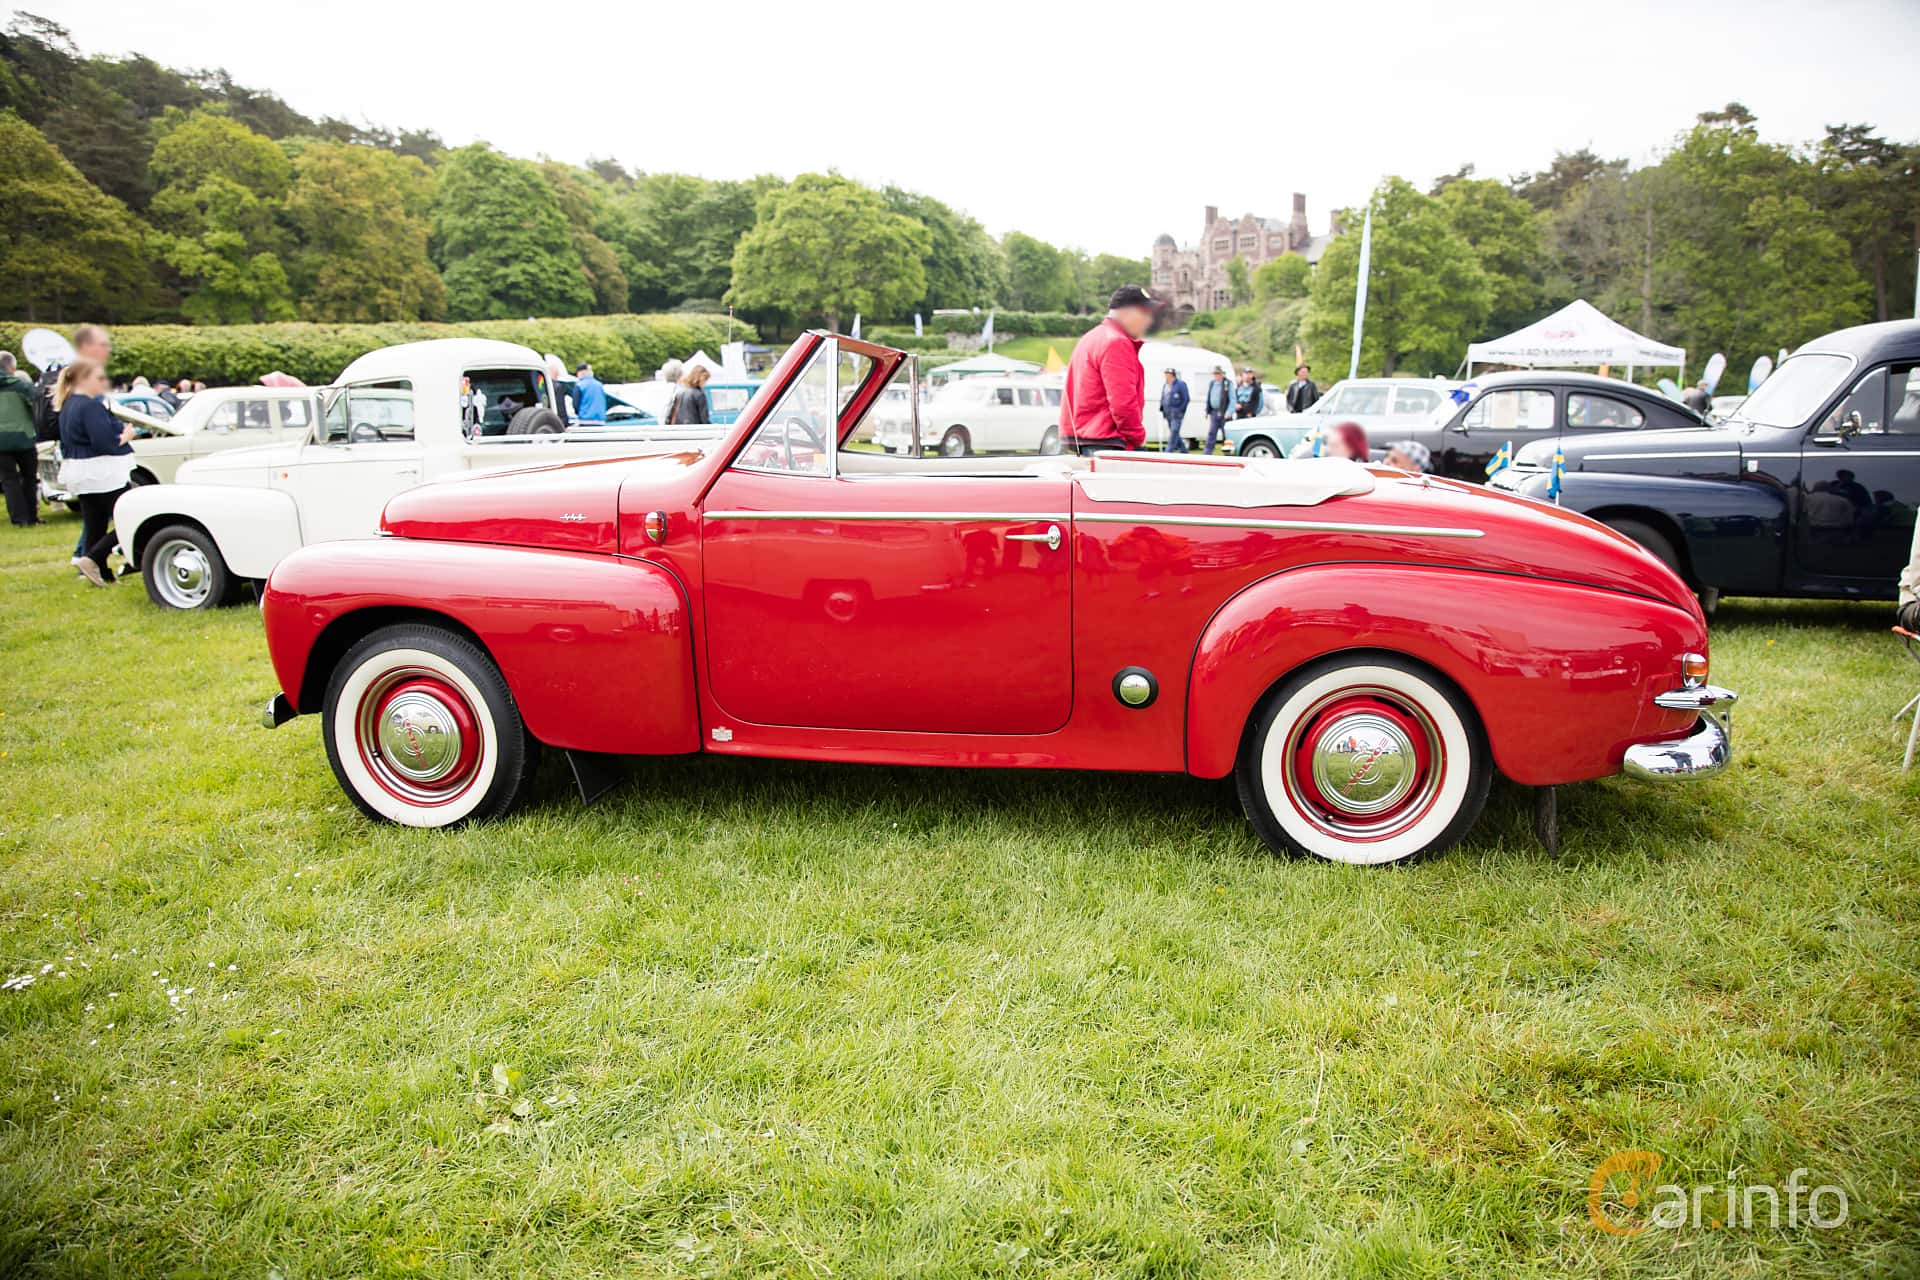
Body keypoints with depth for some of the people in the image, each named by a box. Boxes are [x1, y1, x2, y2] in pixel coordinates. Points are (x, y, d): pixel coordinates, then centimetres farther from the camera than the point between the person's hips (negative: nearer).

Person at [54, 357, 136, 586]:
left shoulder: (68, 407, 16)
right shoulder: (91, 406, -16)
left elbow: (66, 446, 19)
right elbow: (105, 443, -24)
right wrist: (125, 436, -7)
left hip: (81, 477, 10)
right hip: (104, 474, -10)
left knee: (94, 527, 10)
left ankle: (102, 574, 12)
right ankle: (91, 559, -12)